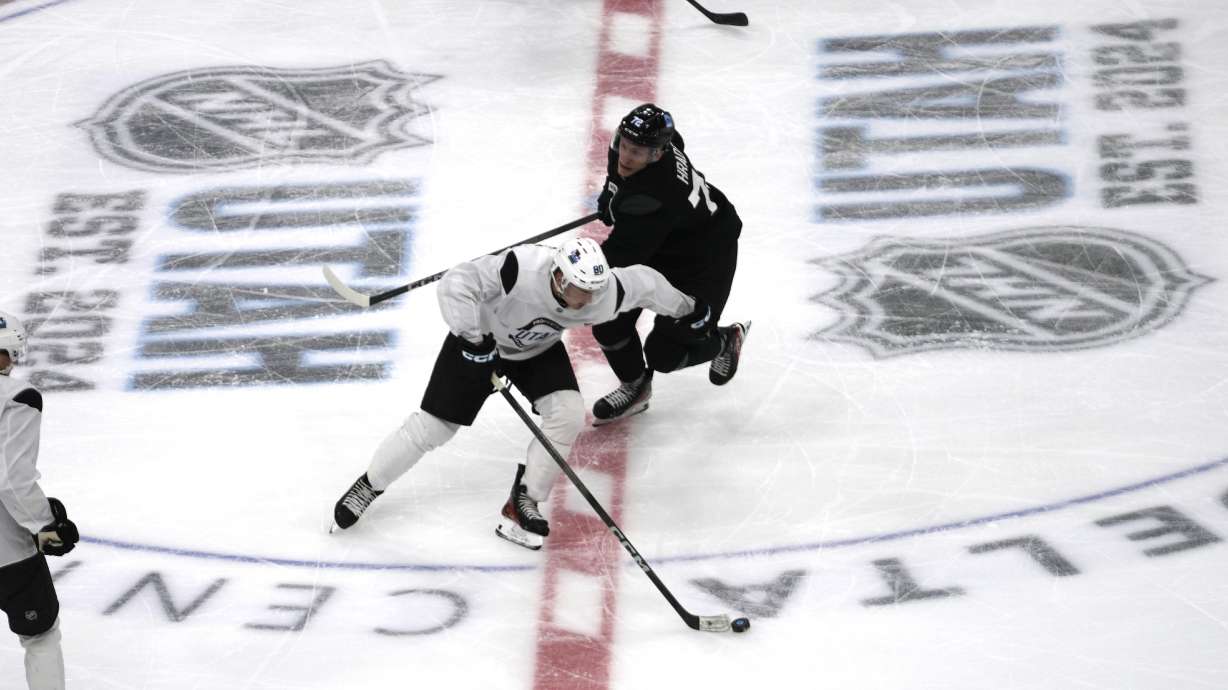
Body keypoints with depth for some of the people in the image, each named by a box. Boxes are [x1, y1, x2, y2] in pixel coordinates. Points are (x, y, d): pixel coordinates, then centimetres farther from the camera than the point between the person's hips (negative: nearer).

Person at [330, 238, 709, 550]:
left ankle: (523, 502, -1)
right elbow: (456, 283, -43)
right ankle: (369, 485, 20)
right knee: (434, 426, -2)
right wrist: (472, 338, -46)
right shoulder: (520, 269, -42)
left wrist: (686, 310, 7)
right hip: (480, 340, -4)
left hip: (539, 349, 4)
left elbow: (644, 282, -8)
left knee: (568, 414, -17)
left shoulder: (606, 292, -28)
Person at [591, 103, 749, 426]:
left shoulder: (658, 196, -43)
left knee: (665, 354, -6)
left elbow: (621, 253, -42)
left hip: (702, 260, -8)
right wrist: (611, 194, 19)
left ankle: (726, 340, 28)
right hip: (654, 244, 8)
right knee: (608, 317, -5)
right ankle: (635, 387, 24)